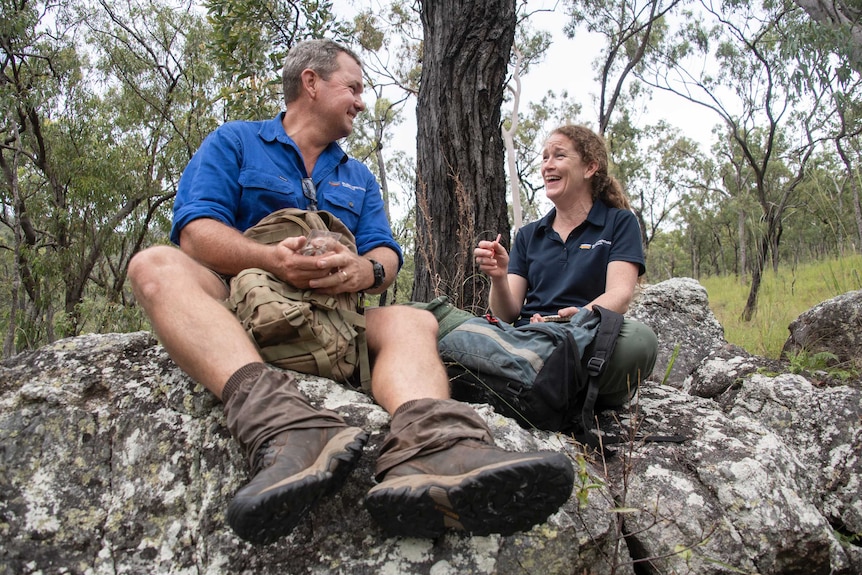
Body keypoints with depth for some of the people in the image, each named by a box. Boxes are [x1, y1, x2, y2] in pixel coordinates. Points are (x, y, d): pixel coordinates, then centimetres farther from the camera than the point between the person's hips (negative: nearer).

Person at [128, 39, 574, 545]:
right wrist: (272, 258, -27)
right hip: (237, 310, -3)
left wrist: (367, 270, -18)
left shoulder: (358, 177, 24)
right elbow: (196, 232, -6)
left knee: (412, 321, -22)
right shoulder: (233, 142, 10)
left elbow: (386, 256, 9)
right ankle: (282, 425, -57)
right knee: (157, 265, -30)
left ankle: (426, 453, -57)